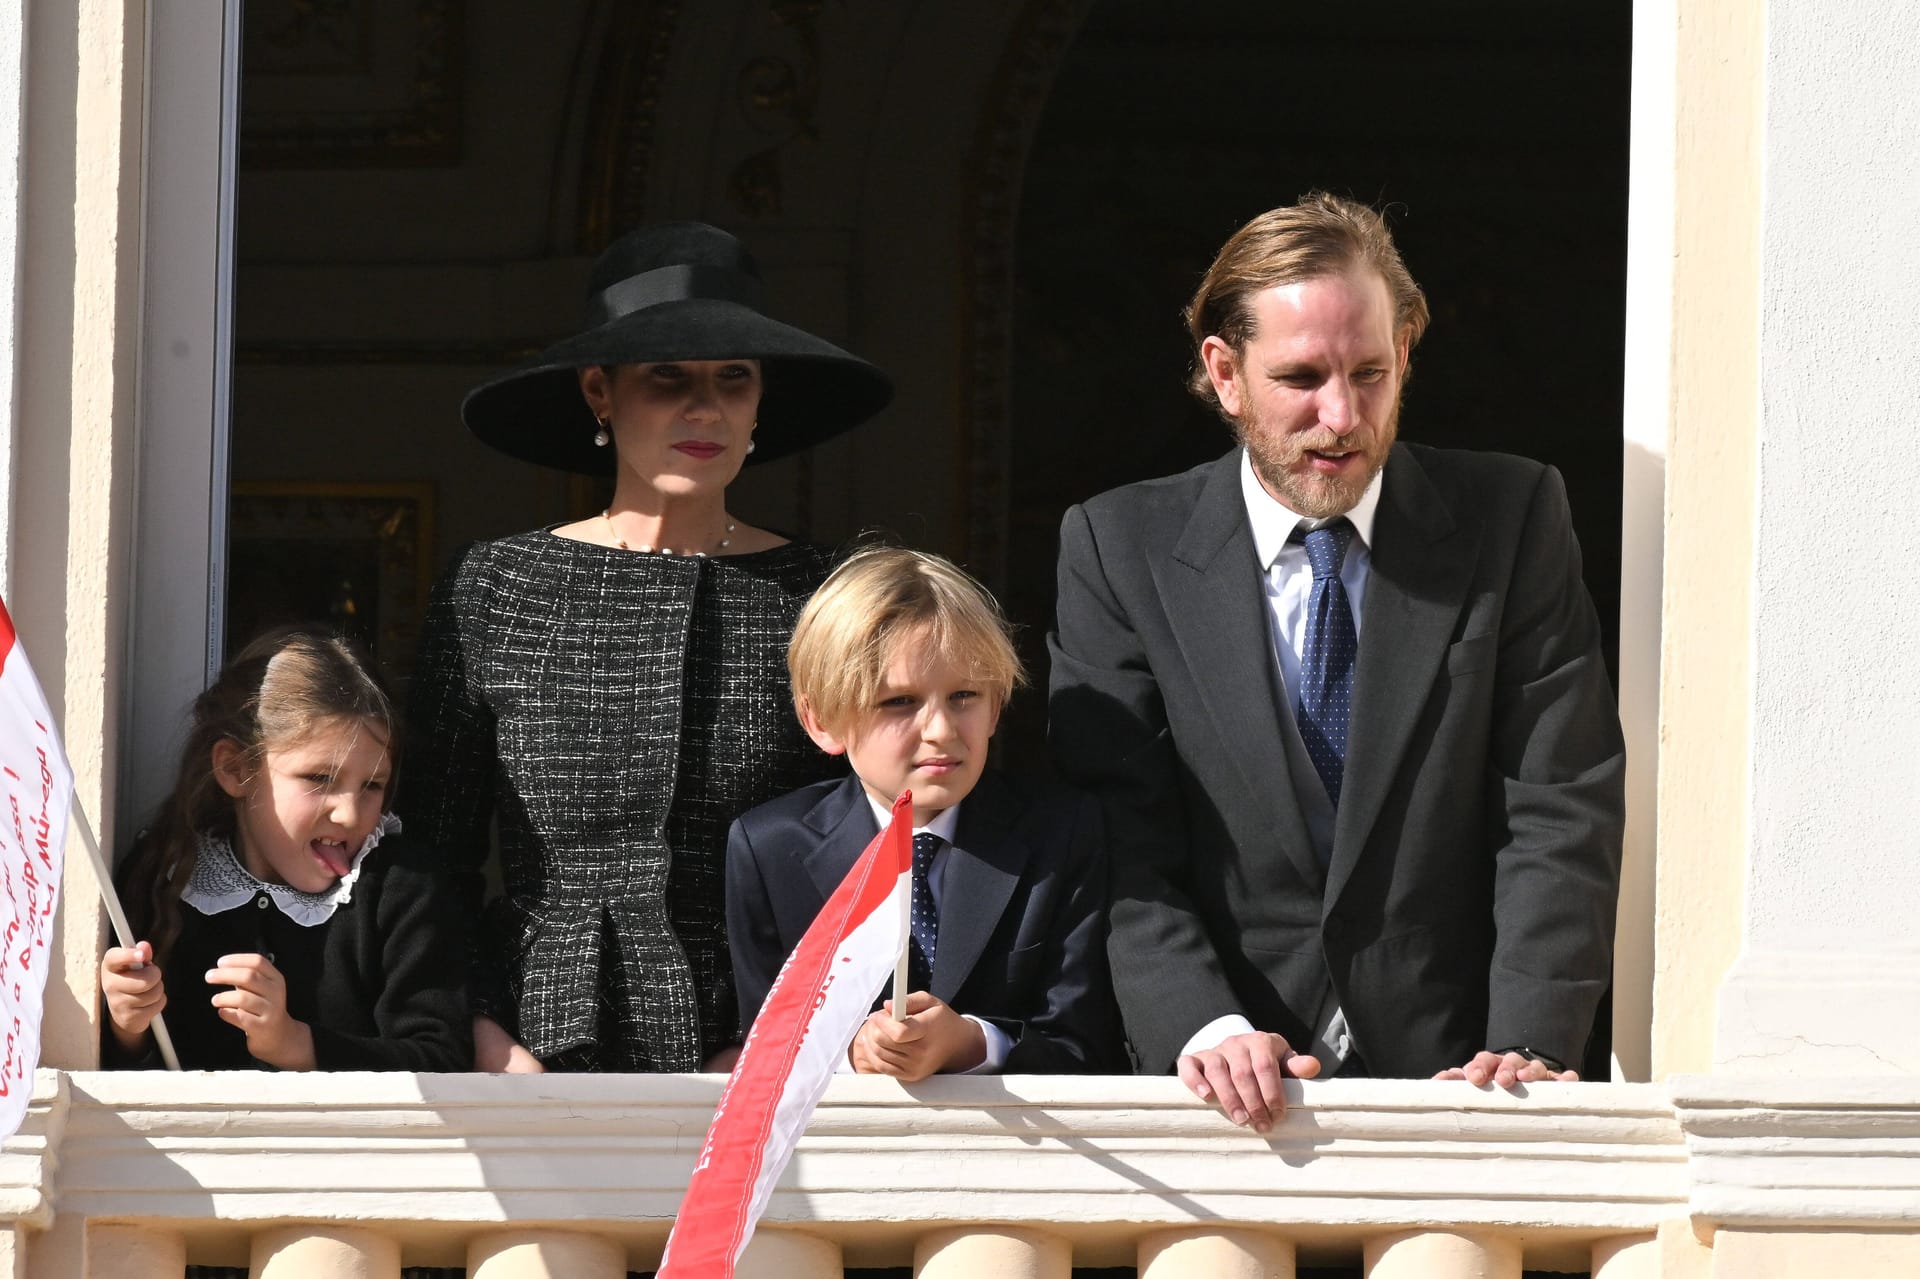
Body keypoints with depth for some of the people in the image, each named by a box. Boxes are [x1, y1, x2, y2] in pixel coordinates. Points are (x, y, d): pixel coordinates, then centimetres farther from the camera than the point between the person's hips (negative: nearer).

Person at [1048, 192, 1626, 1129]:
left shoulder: (1512, 518, 6)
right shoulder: (1119, 549, 6)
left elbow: (1561, 811, 0)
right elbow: (1121, 839, -1)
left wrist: (1527, 1044, -14)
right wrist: (1206, 1028, -17)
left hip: (1451, 1076, 0)